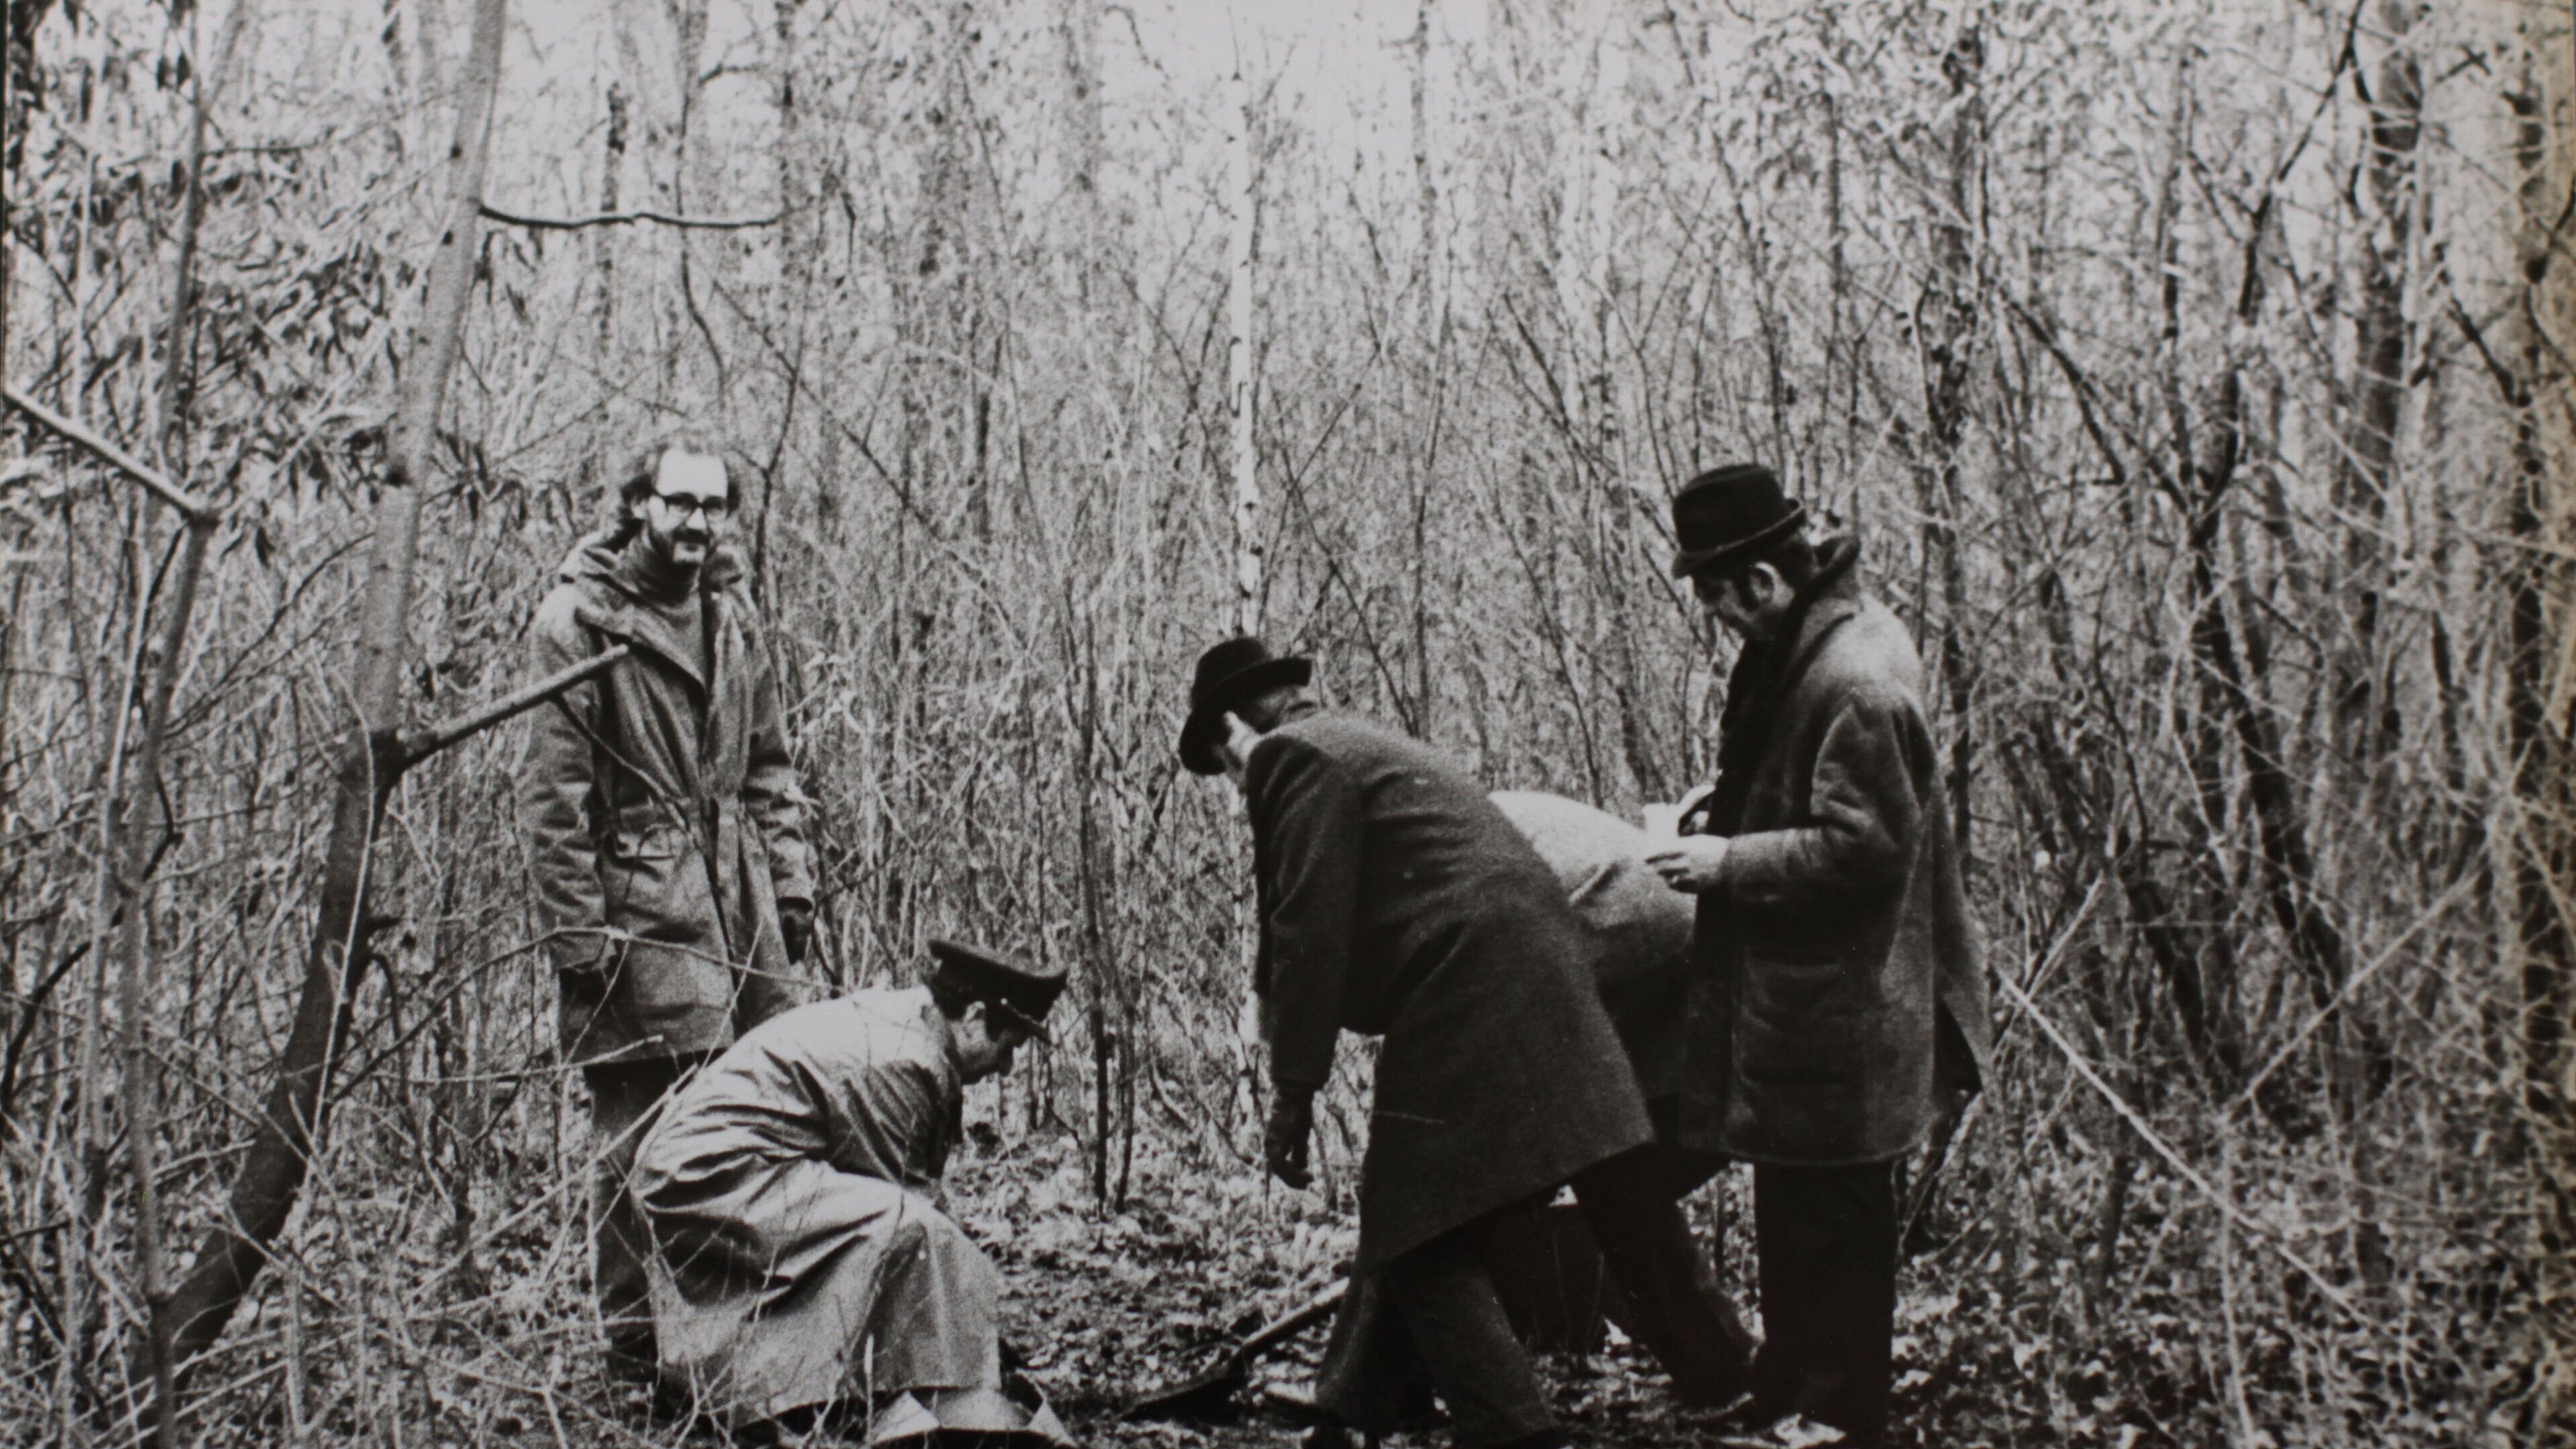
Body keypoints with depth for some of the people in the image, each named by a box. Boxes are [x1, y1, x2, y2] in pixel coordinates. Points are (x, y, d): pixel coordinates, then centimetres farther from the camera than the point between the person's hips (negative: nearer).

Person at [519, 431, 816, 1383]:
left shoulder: (732, 614, 14)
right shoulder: (578, 619, -6)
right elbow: (551, 792, -9)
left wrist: (790, 883, 11)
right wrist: (576, 928, -13)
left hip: (740, 911, 6)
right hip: (638, 914, -6)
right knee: (638, 1136, -1)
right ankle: (635, 1341, 12)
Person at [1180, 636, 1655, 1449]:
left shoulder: (1294, 758, -4)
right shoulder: (1358, 745, 26)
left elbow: (1311, 930, -13)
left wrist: (1293, 1094, -11)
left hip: (1467, 1007, -10)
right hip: (1520, 987, 10)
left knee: (1425, 1251, -5)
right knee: (1404, 1222, 18)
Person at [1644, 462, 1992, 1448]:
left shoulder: (1857, 683, -24)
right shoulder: (1801, 645, 8)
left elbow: (1861, 847, -25)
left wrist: (1729, 862, -18)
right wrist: (1721, 809, 7)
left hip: (1832, 1024, -10)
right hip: (1804, 1005, 10)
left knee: (1829, 1234, 3)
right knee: (1797, 1223, 21)